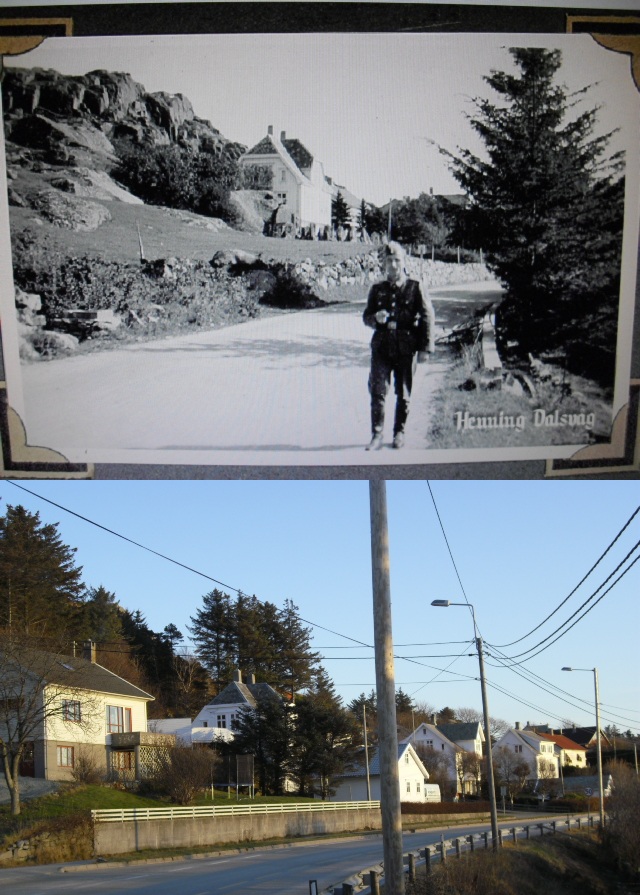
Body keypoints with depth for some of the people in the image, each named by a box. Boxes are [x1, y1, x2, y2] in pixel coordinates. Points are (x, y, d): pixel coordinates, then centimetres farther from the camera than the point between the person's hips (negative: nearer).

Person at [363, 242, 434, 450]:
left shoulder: (415, 289, 0)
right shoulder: (377, 289, 8)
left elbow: (427, 318, 0)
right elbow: (366, 316, 15)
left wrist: (425, 348, -5)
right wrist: (376, 318, -9)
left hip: (406, 349, -2)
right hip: (382, 347, 2)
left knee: (403, 394, 6)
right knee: (377, 391, -7)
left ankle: (399, 433, 21)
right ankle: (377, 435, -1)